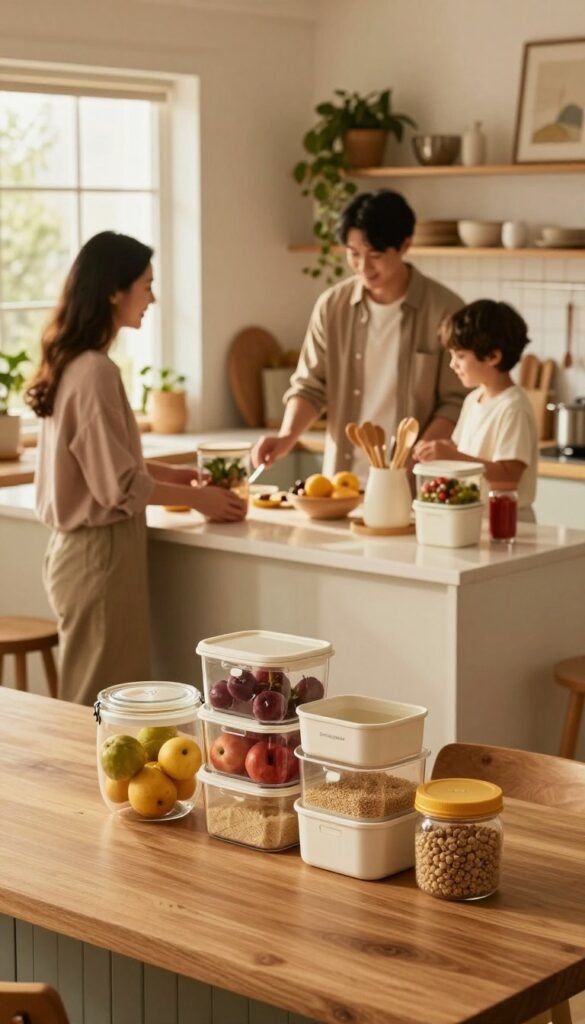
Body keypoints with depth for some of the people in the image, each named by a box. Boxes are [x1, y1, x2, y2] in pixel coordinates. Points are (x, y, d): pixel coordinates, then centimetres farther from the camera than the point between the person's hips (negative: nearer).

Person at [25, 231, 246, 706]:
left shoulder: (73, 363, 8)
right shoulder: (95, 371, -20)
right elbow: (119, 486, -19)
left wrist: (176, 474, 12)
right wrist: (198, 498, -7)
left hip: (83, 546, 9)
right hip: (100, 551, -9)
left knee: (91, 702, 15)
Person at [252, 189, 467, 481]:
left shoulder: (445, 309, -6)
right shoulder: (332, 305, 3)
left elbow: (455, 402, -5)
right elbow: (310, 386, 7)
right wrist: (287, 437, -9)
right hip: (342, 478, 3)